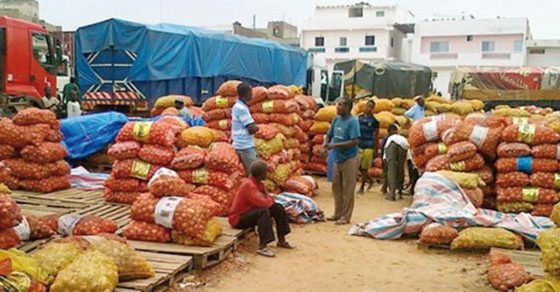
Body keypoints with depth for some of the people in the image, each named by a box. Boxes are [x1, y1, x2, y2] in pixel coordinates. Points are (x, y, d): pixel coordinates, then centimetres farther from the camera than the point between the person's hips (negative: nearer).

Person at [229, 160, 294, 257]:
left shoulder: (258, 183, 4)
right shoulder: (249, 185, -26)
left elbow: (267, 197, 10)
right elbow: (262, 203, -34)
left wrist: (268, 199, -14)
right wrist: (270, 199, -13)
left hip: (250, 211, 10)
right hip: (238, 218, -10)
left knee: (278, 208, 6)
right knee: (264, 211, -35)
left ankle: (281, 241, 12)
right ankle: (262, 247, -37)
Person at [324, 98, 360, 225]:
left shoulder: (352, 121, -16)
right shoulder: (336, 119, 5)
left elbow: (355, 141, -24)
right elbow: (329, 135, 15)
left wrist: (335, 145, -25)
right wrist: (326, 143, -8)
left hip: (349, 159, -7)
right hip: (337, 159, 8)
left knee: (347, 189, 0)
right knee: (336, 187, 14)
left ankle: (346, 216, 9)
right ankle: (338, 213, 26)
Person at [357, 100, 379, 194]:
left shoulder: (374, 121, -4)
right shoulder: (360, 118, 6)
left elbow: (376, 136, 0)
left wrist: (376, 150, -1)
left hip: (369, 147, -4)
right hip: (359, 146, 4)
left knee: (364, 168, 0)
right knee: (359, 167, 7)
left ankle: (362, 188, 11)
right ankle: (370, 180, 30)